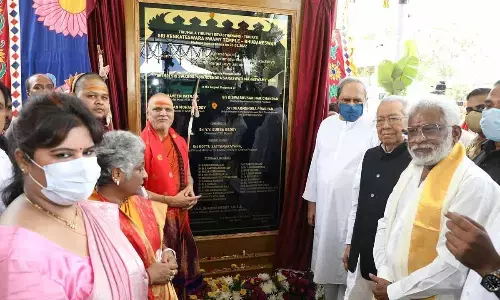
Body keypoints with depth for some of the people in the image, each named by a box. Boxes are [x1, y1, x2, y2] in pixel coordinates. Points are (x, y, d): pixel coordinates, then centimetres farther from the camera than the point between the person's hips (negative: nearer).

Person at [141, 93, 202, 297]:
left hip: (180, 216, 6)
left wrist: (189, 189, -3)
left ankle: (180, 294, 40)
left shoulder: (180, 142, 7)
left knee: (180, 266, 19)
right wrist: (171, 201, -17)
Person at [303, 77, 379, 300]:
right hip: (325, 206, 5)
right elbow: (316, 163, 11)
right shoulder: (326, 124, 8)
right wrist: (311, 201, 12)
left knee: (347, 264, 4)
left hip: (355, 209, -5)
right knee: (326, 259, 16)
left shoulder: (373, 128, -8)